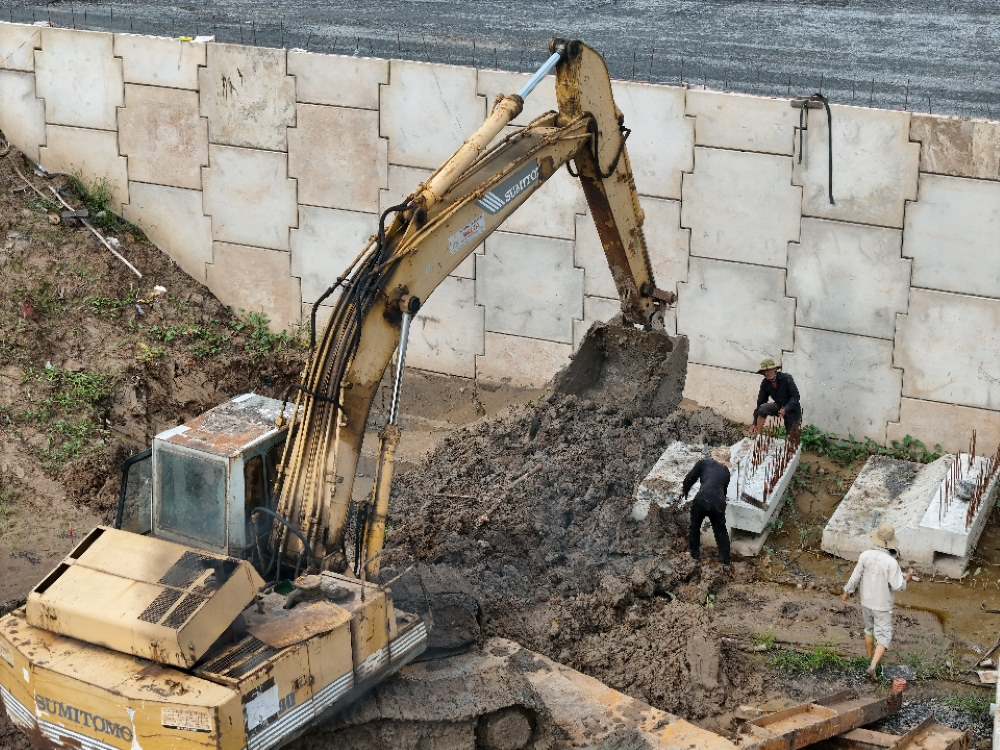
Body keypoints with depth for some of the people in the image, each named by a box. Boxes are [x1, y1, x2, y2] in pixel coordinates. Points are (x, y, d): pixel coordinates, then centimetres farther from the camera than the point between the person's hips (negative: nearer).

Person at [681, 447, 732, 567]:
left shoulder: (704, 462, 10)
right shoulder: (726, 471, 19)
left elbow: (690, 478, 9)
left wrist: (684, 491, 27)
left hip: (702, 500, -2)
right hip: (719, 503, 2)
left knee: (695, 527, 25)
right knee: (720, 531, 23)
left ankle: (695, 553, 37)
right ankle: (726, 560, 28)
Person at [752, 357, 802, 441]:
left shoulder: (786, 378, -21)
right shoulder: (765, 383, -9)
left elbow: (796, 397, -21)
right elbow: (760, 402, -5)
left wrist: (785, 409, -36)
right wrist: (755, 423, -9)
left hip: (792, 409, -3)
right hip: (779, 406, 3)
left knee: (793, 437, -7)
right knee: (762, 408, -25)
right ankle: (756, 435, -23)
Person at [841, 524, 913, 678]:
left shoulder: (865, 555, -16)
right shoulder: (891, 562, -29)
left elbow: (855, 577, -6)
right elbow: (897, 586, -22)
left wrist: (847, 591, 11)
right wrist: (906, 579, -1)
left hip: (866, 602, 5)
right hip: (882, 605, -5)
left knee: (869, 629, 27)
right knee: (884, 637, 7)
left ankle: (871, 657, 44)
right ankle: (873, 666, -7)